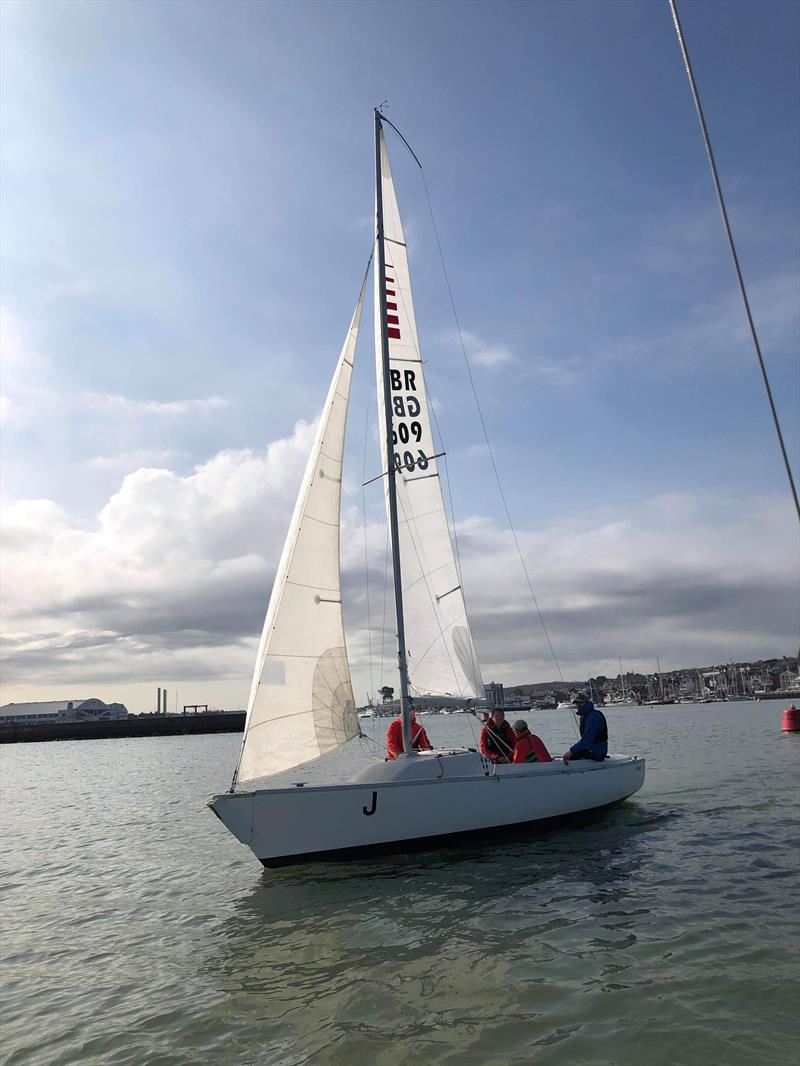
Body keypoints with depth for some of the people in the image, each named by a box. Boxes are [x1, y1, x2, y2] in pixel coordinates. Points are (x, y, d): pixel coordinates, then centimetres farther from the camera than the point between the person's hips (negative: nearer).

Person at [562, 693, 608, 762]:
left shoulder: (593, 716, -18)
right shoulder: (585, 715, 15)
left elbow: (587, 739, -27)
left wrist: (572, 751, -29)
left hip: (597, 753, -10)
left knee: (569, 756, -20)